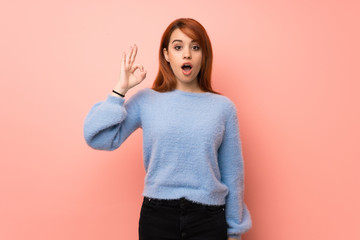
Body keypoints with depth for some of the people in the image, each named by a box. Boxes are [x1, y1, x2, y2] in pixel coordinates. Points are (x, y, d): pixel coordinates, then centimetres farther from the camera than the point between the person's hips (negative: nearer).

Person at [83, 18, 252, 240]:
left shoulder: (223, 107, -1)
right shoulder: (146, 100, -1)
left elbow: (232, 174, 4)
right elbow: (98, 138, -9)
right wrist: (121, 88, -10)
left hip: (208, 220, 0)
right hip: (156, 216, 0)